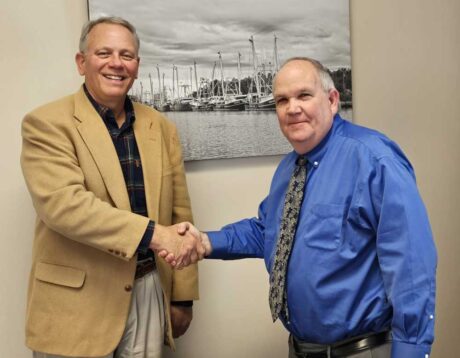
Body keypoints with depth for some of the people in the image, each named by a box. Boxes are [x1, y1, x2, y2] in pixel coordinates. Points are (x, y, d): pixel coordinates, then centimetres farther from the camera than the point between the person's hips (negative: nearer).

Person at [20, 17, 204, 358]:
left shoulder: (162, 127, 6)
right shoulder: (46, 123, -7)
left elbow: (179, 213, 8)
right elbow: (62, 202, -21)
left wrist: (182, 297, 8)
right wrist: (155, 234, -28)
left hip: (150, 290, 4)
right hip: (78, 301, -4)